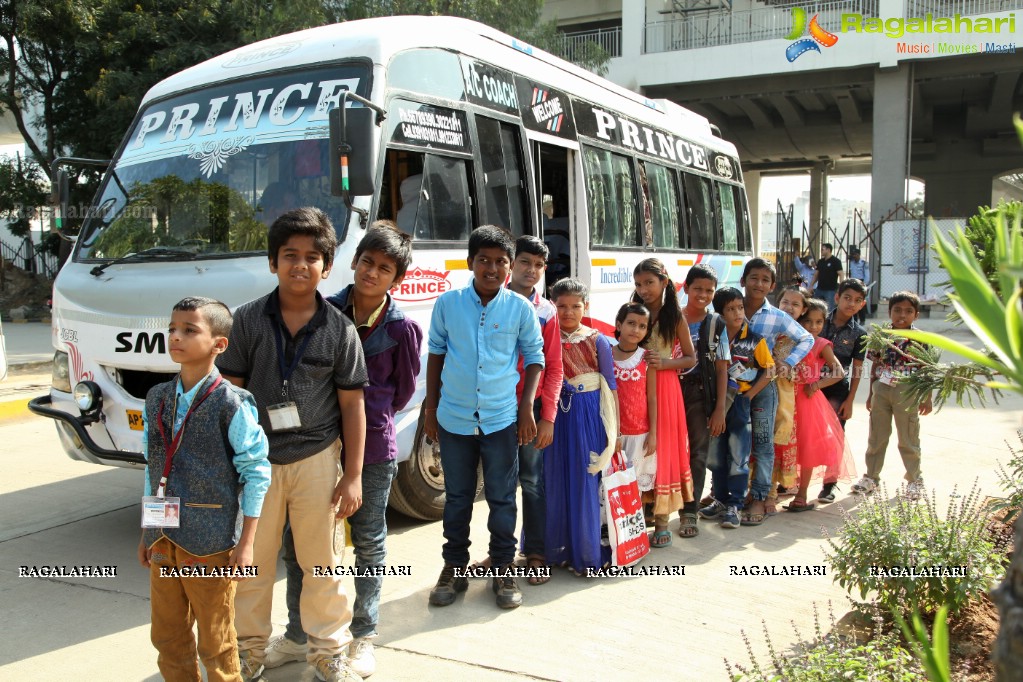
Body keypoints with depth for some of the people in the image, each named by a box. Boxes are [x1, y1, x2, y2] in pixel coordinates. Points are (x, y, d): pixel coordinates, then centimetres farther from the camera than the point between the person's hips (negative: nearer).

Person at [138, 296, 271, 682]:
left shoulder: (231, 404, -14)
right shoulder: (157, 399, 5)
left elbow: (256, 474, -11)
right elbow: (152, 470, 14)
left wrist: (246, 543, -11)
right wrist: (147, 533, 15)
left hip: (210, 547, -6)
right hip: (163, 543, 6)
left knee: (215, 643, 9)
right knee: (167, 637, 18)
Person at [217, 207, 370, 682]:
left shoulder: (340, 329, -3)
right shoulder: (248, 320, -2)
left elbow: (352, 405, 0)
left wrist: (353, 475, -3)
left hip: (317, 460, 0)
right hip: (256, 460, 1)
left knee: (322, 563, 11)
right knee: (251, 563, 13)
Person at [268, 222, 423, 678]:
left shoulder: (402, 328, -7)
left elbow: (402, 391, 4)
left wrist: (369, 416, -3)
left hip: (372, 448, -2)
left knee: (369, 545, 13)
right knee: (296, 541, 11)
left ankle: (363, 636, 31)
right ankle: (297, 635, 30)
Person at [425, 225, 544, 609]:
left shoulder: (521, 308, -4)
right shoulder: (448, 303, -3)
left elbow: (534, 357, 5)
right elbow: (435, 354, 7)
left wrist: (527, 409, -2)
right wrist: (430, 408, 6)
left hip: (501, 420, -1)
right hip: (454, 419, 1)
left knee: (502, 498, 10)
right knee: (457, 498, 13)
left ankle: (504, 569, 25)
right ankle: (454, 568, 28)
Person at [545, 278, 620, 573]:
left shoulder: (597, 341, 0)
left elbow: (610, 388, 2)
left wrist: (615, 431, 1)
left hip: (588, 416, -2)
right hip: (556, 415, 2)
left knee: (585, 483, 3)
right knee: (555, 482, 7)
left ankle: (586, 553, 15)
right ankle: (556, 548, 21)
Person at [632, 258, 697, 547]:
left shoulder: (675, 317, 1)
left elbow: (691, 358, 2)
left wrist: (664, 363, -14)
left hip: (664, 389, -2)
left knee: (663, 449, 2)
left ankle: (661, 521, 9)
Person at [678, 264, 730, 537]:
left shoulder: (716, 324, 3)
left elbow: (722, 369, 2)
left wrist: (720, 409, -3)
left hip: (701, 394, 1)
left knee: (698, 453, 4)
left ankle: (689, 512, 14)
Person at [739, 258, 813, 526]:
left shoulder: (777, 318, -3)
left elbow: (806, 339, 9)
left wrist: (788, 363, -3)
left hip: (763, 385, -1)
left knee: (763, 443, 5)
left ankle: (759, 498, 14)